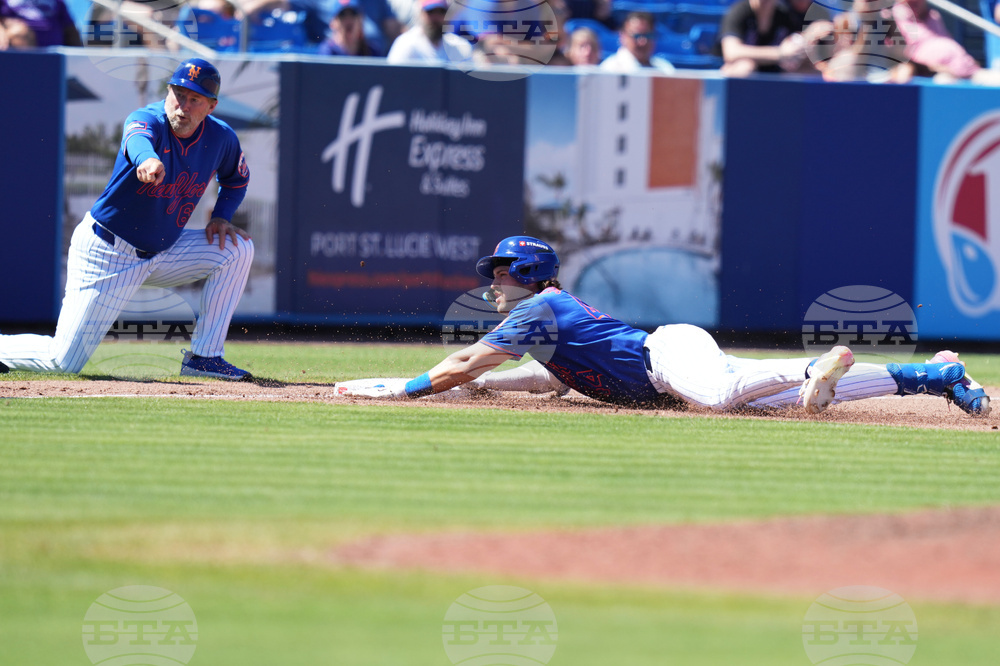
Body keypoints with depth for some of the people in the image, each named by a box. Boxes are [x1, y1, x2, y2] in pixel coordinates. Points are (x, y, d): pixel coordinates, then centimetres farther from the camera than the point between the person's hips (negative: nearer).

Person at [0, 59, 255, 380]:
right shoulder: (148, 120, -23)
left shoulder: (221, 138, -5)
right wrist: (147, 159, -75)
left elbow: (236, 179, 19)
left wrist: (221, 216, -2)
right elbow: (138, 138, -50)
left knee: (237, 248, -9)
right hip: (107, 254, -6)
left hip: (162, 251, 6)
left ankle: (204, 357, -1)